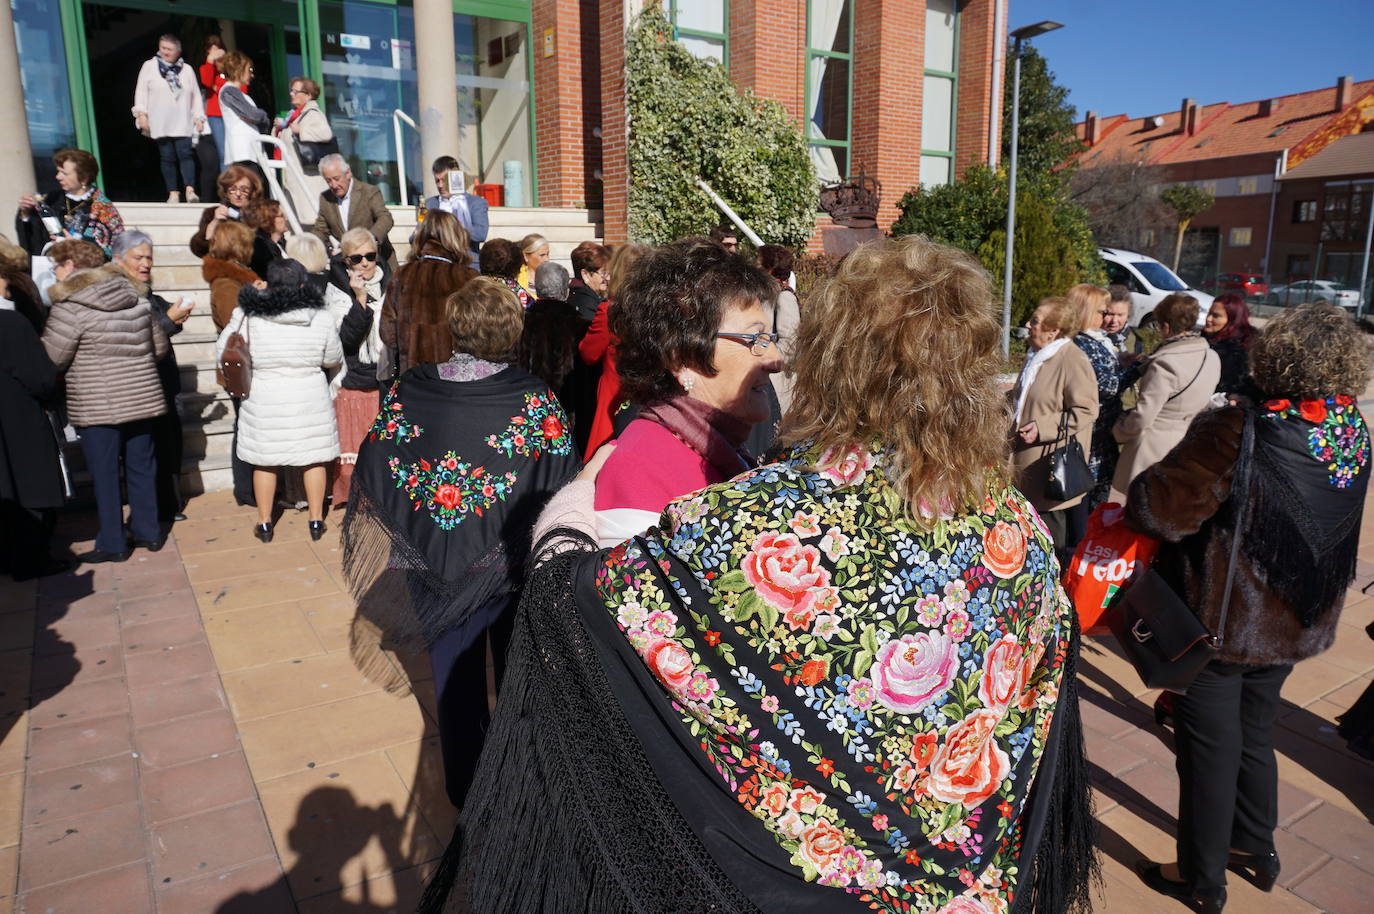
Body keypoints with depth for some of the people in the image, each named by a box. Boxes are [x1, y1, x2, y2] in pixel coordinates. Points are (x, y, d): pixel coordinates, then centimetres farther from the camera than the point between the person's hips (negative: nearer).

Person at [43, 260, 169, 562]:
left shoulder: (69, 308, -13)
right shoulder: (138, 299, 4)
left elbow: (51, 359, -10)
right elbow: (161, 347, 13)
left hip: (97, 407, -5)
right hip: (141, 398, 5)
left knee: (104, 473, 4)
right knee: (141, 466, 14)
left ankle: (112, 544, 11)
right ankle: (148, 532, 23)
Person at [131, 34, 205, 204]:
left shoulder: (187, 69, 13)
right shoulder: (149, 66, 9)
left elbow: (196, 95, 12)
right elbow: (141, 91, 5)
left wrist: (199, 117, 3)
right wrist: (141, 113, -4)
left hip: (182, 123, 0)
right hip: (160, 123, 0)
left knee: (185, 154, -14)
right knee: (167, 157, 0)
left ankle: (190, 190, -21)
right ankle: (173, 193, 2)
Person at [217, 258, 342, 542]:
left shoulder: (247, 316, -11)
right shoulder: (321, 317, -8)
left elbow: (223, 352, -1)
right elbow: (334, 359, 4)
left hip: (264, 399, 0)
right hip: (310, 398, 0)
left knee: (264, 461, 13)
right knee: (314, 458, 13)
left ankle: (264, 524, 24)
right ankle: (316, 521, 21)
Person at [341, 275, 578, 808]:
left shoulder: (405, 394, -12)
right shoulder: (536, 398, -19)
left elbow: (372, 482, -3)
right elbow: (562, 486, -16)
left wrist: (423, 548, 10)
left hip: (440, 569, 2)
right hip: (518, 566, -1)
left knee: (456, 682, 20)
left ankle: (464, 786, 38)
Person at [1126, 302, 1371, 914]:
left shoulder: (1238, 433, -26)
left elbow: (1160, 509, -30)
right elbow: (1318, 526, 9)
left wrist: (1131, 502, -9)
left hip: (1220, 623, -6)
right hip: (1296, 624, 7)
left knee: (1210, 751, 11)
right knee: (1255, 737, 26)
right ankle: (1255, 850, 45)